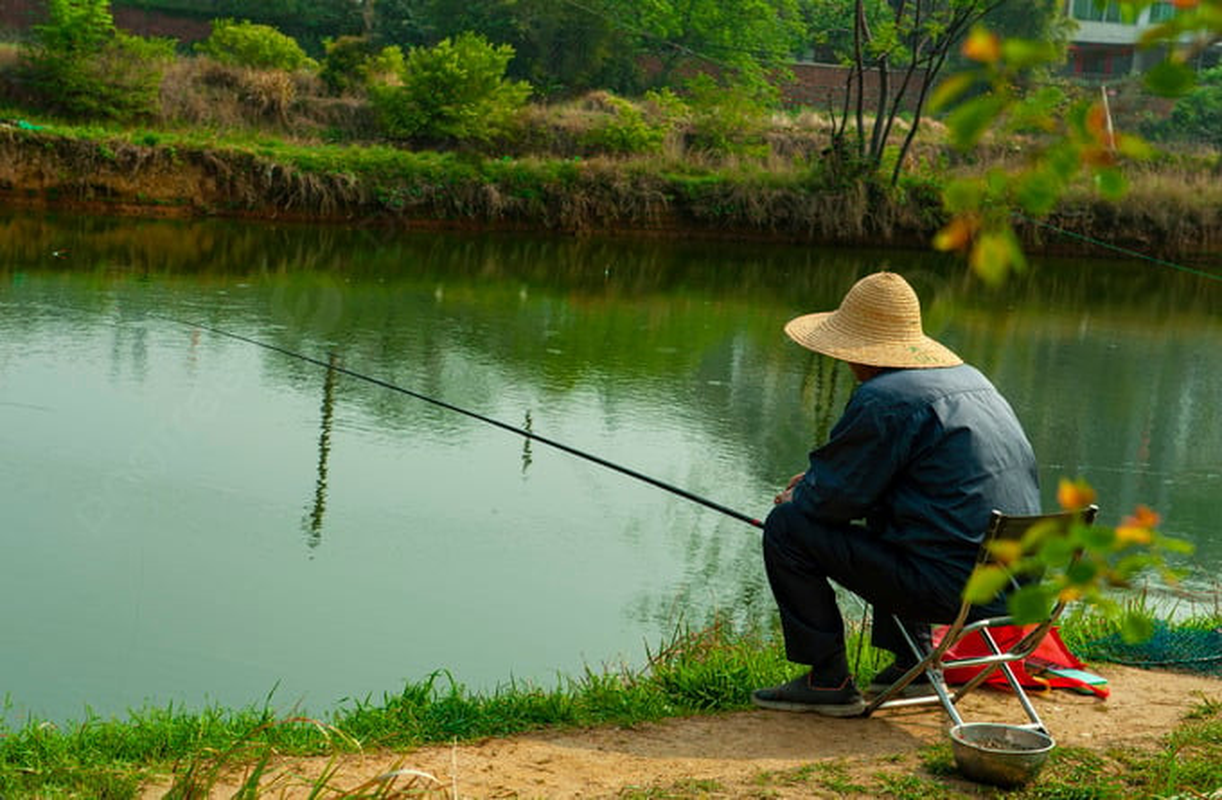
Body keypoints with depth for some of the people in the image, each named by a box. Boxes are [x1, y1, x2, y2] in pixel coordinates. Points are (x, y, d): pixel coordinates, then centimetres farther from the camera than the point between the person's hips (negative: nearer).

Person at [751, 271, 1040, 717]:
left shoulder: (883, 400, -14)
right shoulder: (971, 380, 16)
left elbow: (835, 500, -9)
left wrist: (796, 498, 13)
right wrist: (817, 481, 23)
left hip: (950, 588, -9)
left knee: (787, 528, -1)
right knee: (881, 514, 34)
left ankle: (828, 681, 3)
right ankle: (911, 661, 28)